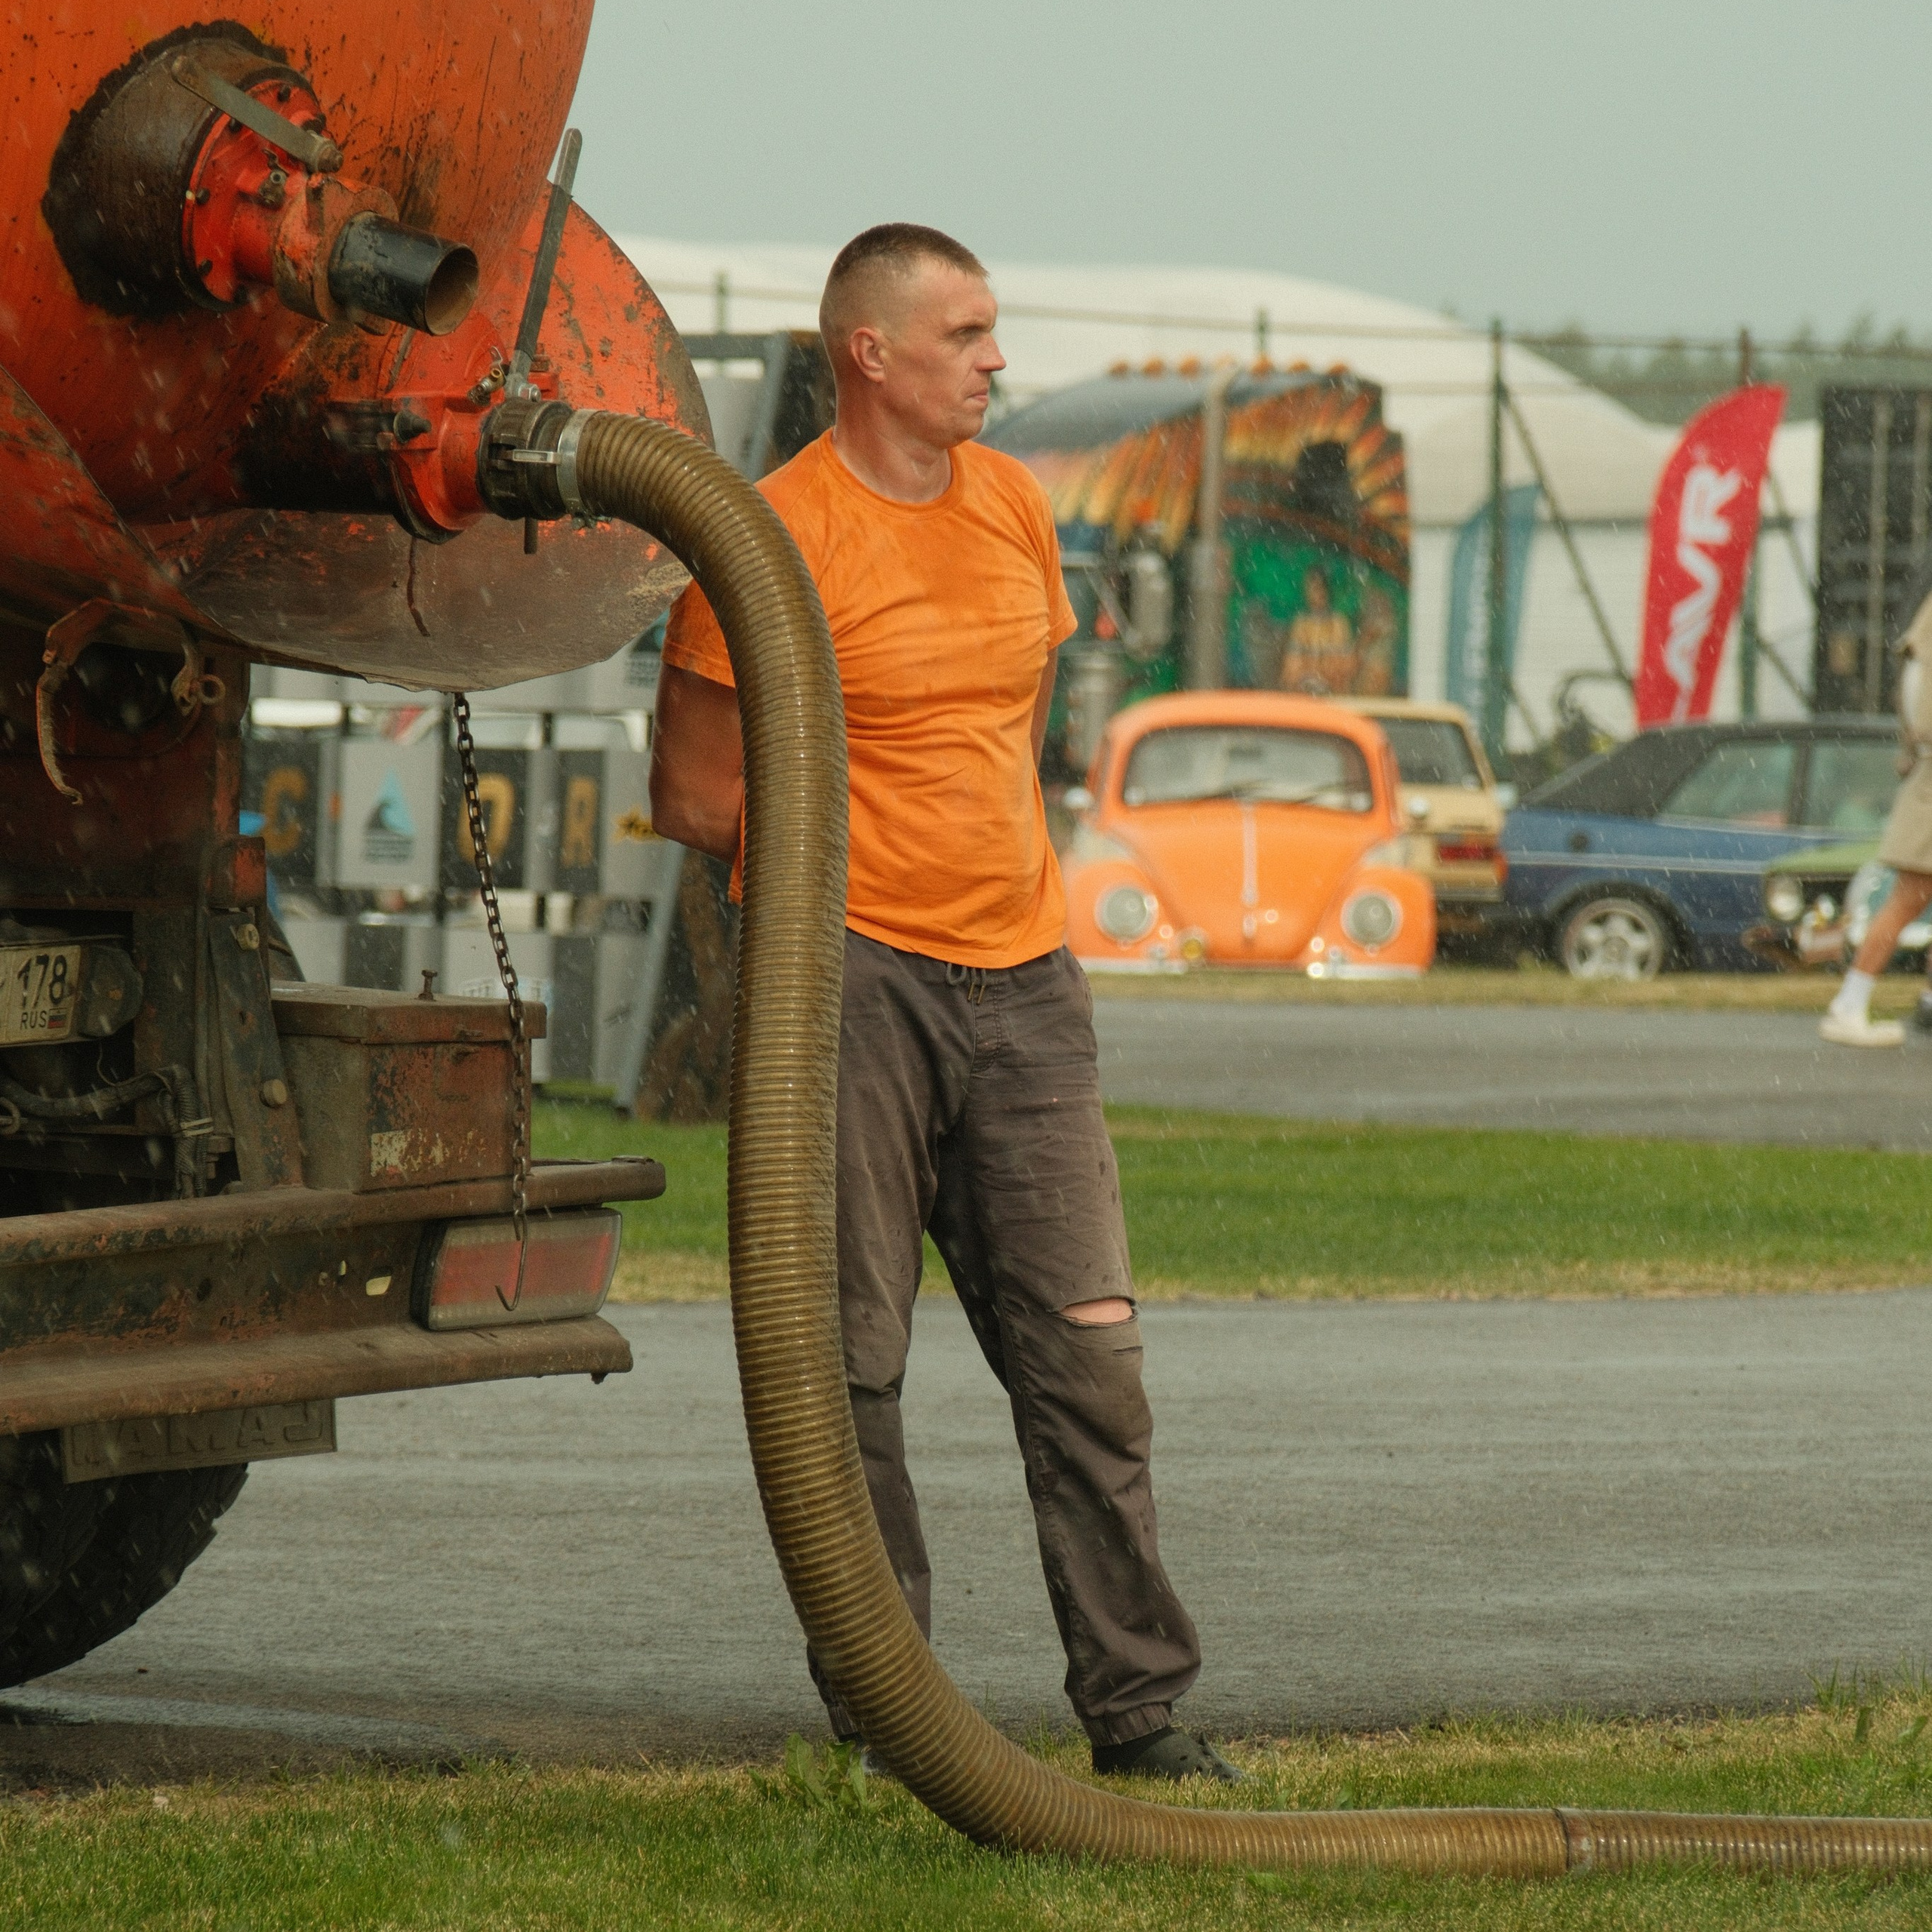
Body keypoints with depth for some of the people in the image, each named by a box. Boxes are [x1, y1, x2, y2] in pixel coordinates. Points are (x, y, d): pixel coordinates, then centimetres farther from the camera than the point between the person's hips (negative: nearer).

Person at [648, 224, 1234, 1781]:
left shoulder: (1014, 508, 12)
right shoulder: (777, 538, -9)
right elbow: (695, 800, -6)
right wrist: (859, 850, 4)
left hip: (1021, 975, 6)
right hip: (849, 978, -6)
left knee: (1089, 1348, 1)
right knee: (849, 1372, -1)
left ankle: (1142, 1710, 5)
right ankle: (880, 1717, 6)